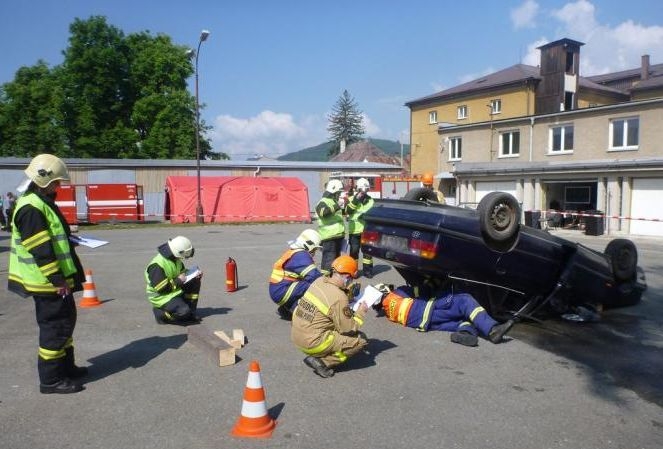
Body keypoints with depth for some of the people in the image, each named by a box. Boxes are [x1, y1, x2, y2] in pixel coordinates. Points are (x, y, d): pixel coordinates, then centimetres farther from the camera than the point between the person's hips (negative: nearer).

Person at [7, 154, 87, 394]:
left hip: (57, 279, 11)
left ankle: (66, 367, 32)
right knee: (55, 327, -2)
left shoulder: (40, 202, 13)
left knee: (65, 321, 19)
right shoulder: (31, 208, -20)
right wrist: (57, 280, -23)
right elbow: (40, 250, -24)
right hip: (48, 283, -11)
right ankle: (50, 380, 8)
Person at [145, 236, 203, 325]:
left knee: (195, 281, -4)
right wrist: (178, 281, -19)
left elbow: (183, 272, 15)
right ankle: (160, 312, 1)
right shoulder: (157, 265, -28)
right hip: (162, 296, -9)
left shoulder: (175, 258, -1)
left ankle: (190, 312, 3)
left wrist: (195, 274, -6)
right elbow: (160, 288, -27)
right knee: (184, 311, -27)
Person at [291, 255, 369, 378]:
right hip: (313, 344, -8)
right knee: (361, 339, 1)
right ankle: (322, 362, -5)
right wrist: (360, 312, 1)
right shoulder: (339, 298, -21)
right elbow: (348, 329, -12)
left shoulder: (319, 281, 0)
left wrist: (347, 303, 10)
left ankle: (318, 357, 11)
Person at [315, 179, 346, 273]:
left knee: (336, 257, 19)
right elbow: (323, 212, -33)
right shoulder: (323, 202, -11)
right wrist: (337, 206, -39)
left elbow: (345, 212, 36)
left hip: (338, 235, 10)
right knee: (329, 259, -11)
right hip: (329, 237, -10)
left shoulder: (335, 201, 20)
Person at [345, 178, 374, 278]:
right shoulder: (352, 199, 4)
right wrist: (355, 200, -18)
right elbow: (348, 211, -12)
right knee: (354, 250, 0)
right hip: (354, 230, -2)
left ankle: (367, 270, 13)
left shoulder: (371, 201, 12)